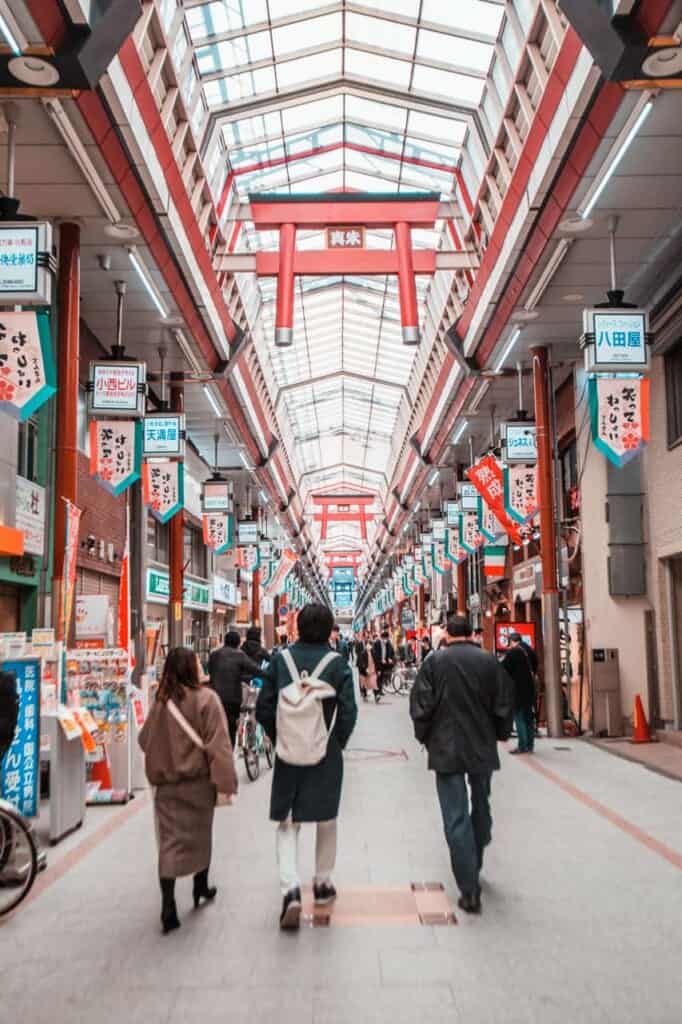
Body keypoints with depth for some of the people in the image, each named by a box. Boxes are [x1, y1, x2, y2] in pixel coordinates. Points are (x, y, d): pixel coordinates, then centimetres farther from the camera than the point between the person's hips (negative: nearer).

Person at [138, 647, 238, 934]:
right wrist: (225, 781, -13)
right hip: (198, 781, -2)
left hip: (165, 783, 2)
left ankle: (168, 907, -5)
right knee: (200, 835, 19)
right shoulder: (206, 698, -14)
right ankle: (201, 887, 36)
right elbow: (217, 744, -16)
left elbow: (145, 740, 9)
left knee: (169, 841, 3)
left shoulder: (160, 702, -2)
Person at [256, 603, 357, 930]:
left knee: (287, 823, 11)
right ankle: (322, 883, 32)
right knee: (326, 821, 19)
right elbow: (348, 712, -12)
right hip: (326, 756, -1)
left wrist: (278, 740, 11)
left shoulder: (280, 659, -4)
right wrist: (337, 743, 5)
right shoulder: (336, 663, -10)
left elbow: (263, 709, -2)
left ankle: (290, 888, -5)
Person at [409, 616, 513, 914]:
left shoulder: (434, 661, -6)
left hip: (446, 749, -2)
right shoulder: (489, 661, -1)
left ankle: (469, 890, -4)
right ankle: (474, 867, 37)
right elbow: (504, 703, 1)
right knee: (480, 809, 21)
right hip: (483, 748, 3)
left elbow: (421, 703, -7)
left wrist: (425, 736, 9)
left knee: (456, 818, -1)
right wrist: (499, 734, 17)